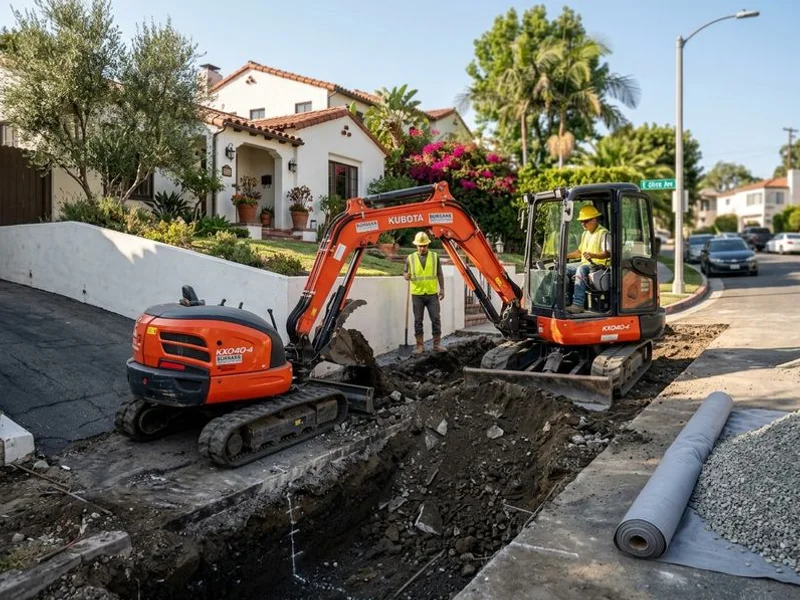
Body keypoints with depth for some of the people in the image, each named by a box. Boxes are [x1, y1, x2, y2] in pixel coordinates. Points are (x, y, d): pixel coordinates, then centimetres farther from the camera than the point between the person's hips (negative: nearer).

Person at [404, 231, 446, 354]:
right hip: (417, 294, 0)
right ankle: (420, 345, 12)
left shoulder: (435, 256, 5)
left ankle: (437, 344, 11)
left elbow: (439, 274, 8)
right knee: (418, 321, 4)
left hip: (432, 294, 0)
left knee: (436, 319, 0)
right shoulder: (410, 258, 4)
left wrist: (442, 288, 3)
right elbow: (405, 273, 9)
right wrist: (406, 275, -15)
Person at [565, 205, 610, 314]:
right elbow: (580, 251, 30)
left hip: (599, 265, -9)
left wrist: (593, 255, -33)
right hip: (585, 264, 9)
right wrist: (566, 255, 15)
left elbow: (608, 253, -16)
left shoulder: (603, 233, -6)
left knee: (581, 269, -36)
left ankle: (578, 304, -44)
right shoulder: (585, 234, 22)